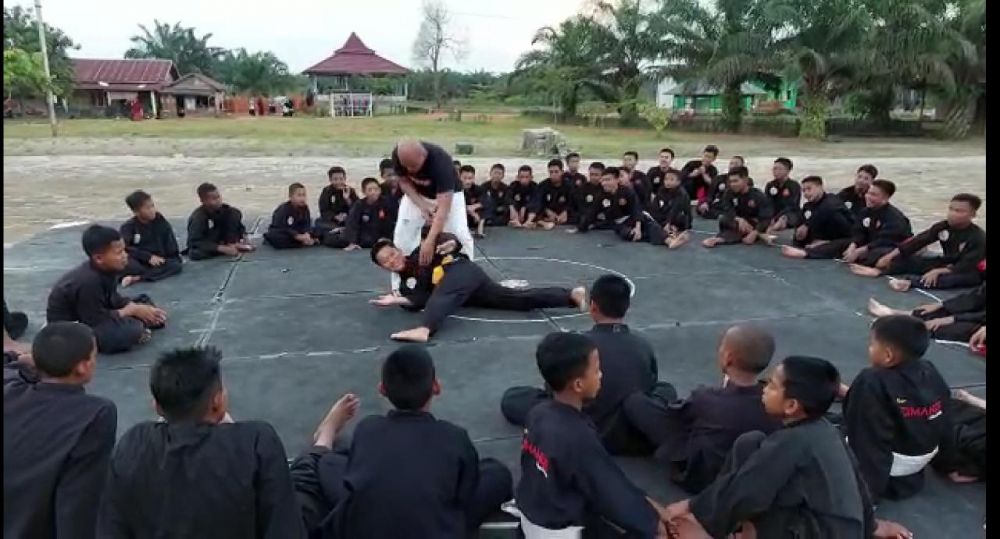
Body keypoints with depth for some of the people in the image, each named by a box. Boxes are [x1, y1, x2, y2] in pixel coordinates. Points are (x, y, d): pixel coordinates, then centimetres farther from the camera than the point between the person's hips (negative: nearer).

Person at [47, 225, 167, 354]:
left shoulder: (105, 269, -7)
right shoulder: (88, 282, -32)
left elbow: (112, 298, 6)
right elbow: (98, 321, -28)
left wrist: (136, 307, -11)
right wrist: (133, 310, -18)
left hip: (93, 315, 9)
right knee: (130, 331, -32)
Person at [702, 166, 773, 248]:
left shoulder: (759, 196, -14)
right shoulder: (729, 193, -6)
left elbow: (766, 218, -23)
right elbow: (728, 212, -19)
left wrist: (754, 233, -37)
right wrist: (739, 219, -39)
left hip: (755, 227, -3)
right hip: (737, 224, 3)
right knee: (723, 219, -27)